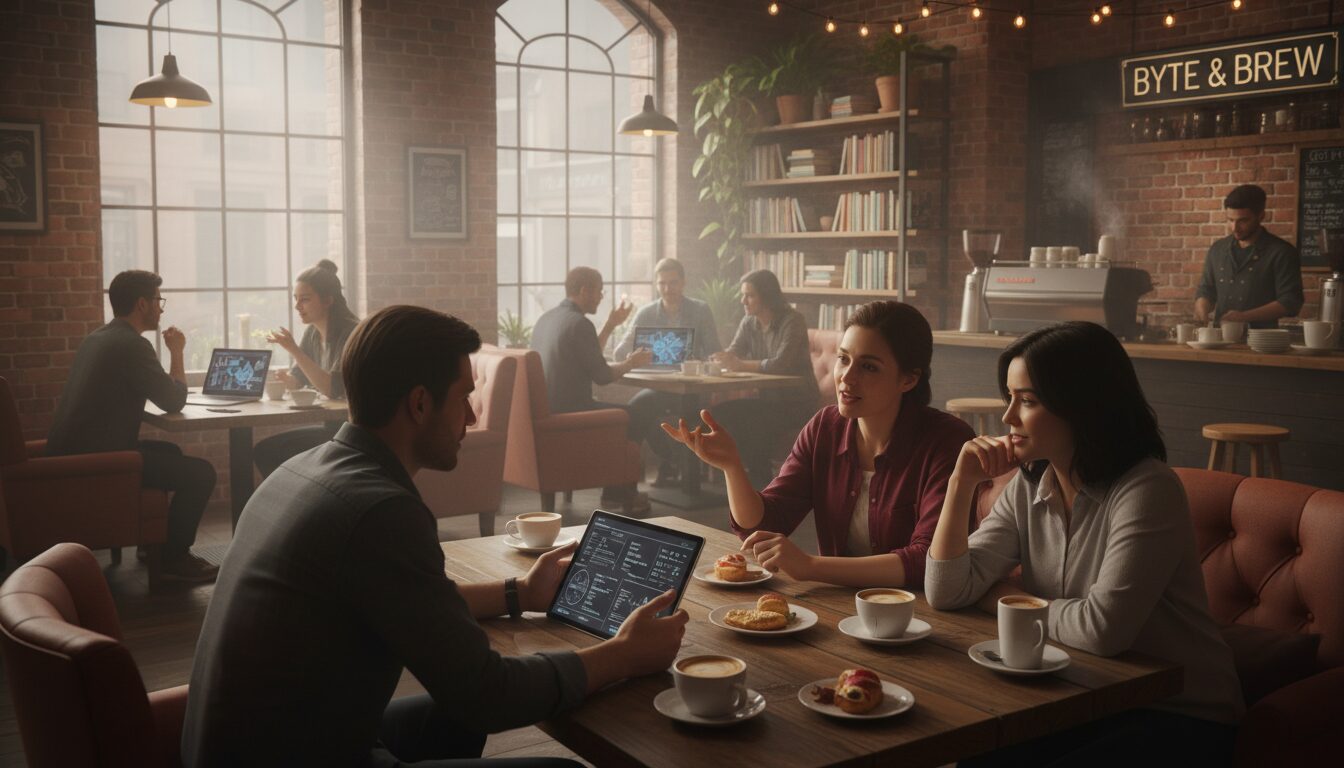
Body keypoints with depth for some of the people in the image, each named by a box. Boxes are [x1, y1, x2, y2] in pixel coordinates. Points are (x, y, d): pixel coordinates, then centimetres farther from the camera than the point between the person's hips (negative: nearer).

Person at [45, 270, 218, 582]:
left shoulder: (98, 338, 15)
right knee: (201, 473, -10)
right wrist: (177, 352, 1)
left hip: (72, 452, 11)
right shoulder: (132, 345, -17)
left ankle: (154, 541, 32)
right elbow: (174, 401, -12)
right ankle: (172, 558, 1)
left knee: (169, 452, 28)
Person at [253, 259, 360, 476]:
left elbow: (334, 389, -25)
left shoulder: (350, 333, -17)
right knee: (263, 450, -2)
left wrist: (294, 350, -28)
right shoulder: (313, 333, 7)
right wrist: (282, 379, -12)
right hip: (331, 426, 8)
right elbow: (296, 379, 12)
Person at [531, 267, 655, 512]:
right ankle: (622, 492, 19)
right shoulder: (579, 324, -18)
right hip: (569, 414, -10)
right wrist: (631, 363, 4)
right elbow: (602, 375, -14)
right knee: (642, 413, 7)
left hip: (545, 411, 10)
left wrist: (611, 325, 21)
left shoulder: (546, 318, 11)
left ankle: (615, 491, 29)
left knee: (622, 412, 28)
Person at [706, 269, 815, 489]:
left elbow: (780, 364, -26)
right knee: (722, 411, -17)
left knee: (752, 423, -30)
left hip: (795, 401, -7)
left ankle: (761, 484, -12)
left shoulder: (792, 320, -15)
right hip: (765, 396, 7)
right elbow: (732, 354, -1)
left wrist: (741, 364, -34)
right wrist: (718, 360, -24)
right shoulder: (748, 323, 7)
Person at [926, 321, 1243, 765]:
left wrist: (1004, 598, -11)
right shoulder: (1028, 487, 1)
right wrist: (962, 483, -11)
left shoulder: (1147, 491, -20)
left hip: (1179, 716, -5)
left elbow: (1102, 628, -29)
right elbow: (947, 592, -2)